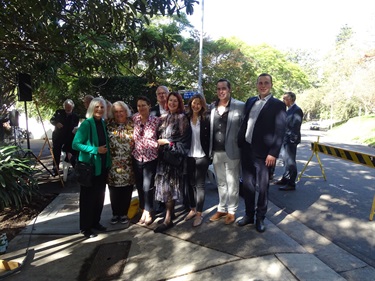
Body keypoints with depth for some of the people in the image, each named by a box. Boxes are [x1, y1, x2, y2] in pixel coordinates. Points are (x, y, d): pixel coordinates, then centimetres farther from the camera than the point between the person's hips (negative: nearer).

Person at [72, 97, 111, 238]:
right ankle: (85, 227, 19)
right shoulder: (86, 124, -14)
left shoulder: (103, 123, 5)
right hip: (89, 165, -7)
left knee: (100, 195, 15)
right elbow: (75, 144, -18)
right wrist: (95, 150, -23)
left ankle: (95, 222, 31)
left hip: (103, 165, 7)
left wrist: (106, 151, 3)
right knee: (88, 197, 4)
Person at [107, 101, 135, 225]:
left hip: (128, 164, 0)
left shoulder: (132, 124, 1)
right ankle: (115, 213, 27)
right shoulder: (109, 124, 2)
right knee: (114, 190, 9)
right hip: (113, 163, 0)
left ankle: (124, 213, 24)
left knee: (127, 190, 7)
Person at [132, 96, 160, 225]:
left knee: (148, 187, -1)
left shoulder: (156, 120, -9)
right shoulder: (134, 118, 1)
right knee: (139, 186, 11)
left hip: (151, 158, -3)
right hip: (137, 157, 4)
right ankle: (144, 210, 30)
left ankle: (149, 212, 22)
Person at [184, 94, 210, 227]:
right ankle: (192, 209, 29)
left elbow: (210, 138, -1)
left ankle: (199, 214, 14)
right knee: (190, 183, 13)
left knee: (199, 185, 4)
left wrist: (209, 154, -5)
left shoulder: (206, 119, -3)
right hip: (188, 156, 3)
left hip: (202, 156, -2)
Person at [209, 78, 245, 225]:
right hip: (216, 152, 5)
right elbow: (210, 129, 11)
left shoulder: (240, 106, -7)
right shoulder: (212, 107, 8)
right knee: (220, 183, 17)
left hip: (231, 151, -5)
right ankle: (221, 209, 32)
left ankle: (231, 211, 24)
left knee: (232, 183, 8)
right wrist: (210, 149, 6)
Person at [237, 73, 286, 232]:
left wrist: (273, 153, -16)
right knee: (247, 185, 13)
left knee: (263, 187, 8)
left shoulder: (278, 105, -4)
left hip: (264, 153, -5)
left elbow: (280, 131, -10)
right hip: (246, 150, 5)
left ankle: (260, 218, 24)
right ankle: (249, 215, 29)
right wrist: (239, 144, 6)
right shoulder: (250, 101, 12)